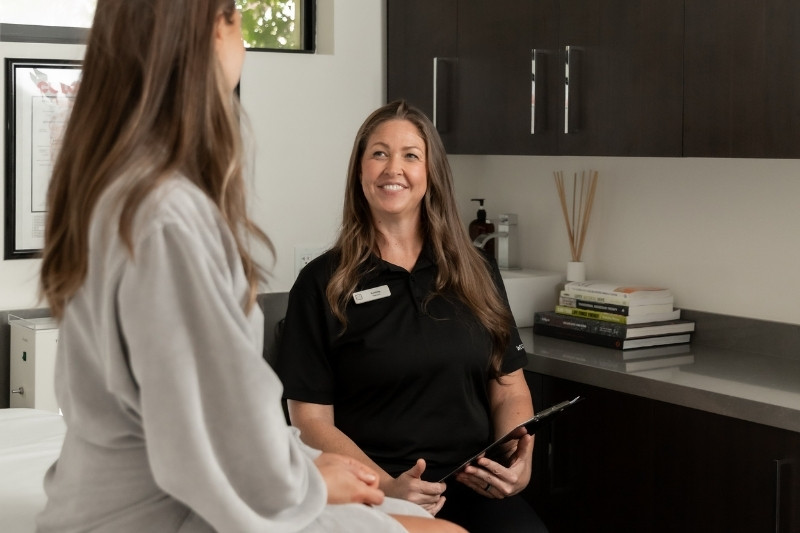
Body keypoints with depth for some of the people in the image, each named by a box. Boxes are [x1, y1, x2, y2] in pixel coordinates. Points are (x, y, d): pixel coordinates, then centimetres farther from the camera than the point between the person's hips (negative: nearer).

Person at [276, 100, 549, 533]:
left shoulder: (476, 272, 12)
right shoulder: (322, 283, 2)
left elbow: (509, 391, 14)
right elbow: (312, 419, -1)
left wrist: (519, 461, -6)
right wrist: (386, 488, -16)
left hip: (474, 488, 3)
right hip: (373, 493, -2)